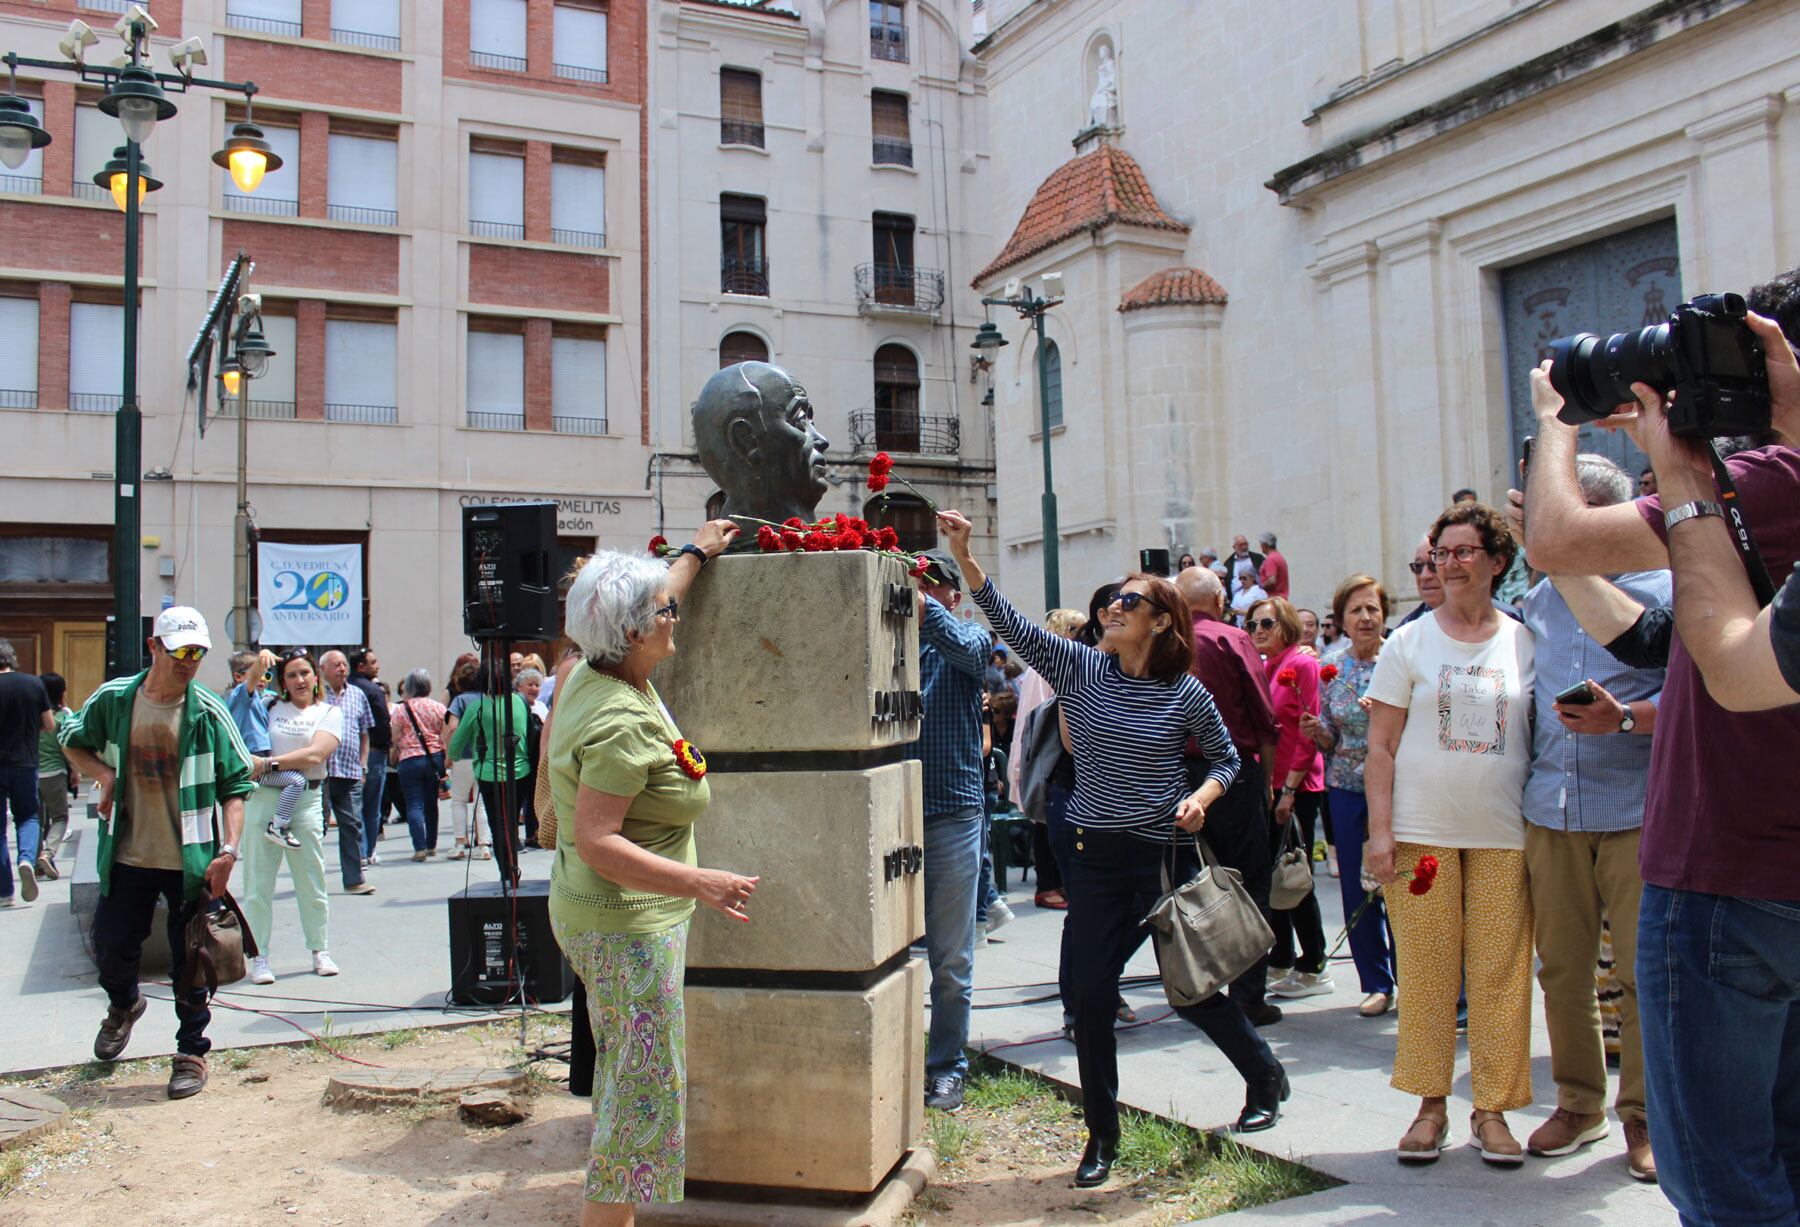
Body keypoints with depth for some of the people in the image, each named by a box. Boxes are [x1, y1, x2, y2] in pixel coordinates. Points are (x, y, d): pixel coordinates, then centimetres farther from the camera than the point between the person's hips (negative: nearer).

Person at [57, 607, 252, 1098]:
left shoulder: (210, 712, -7)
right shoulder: (112, 699, -2)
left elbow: (235, 784, -5)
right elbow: (73, 743, 16)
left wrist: (228, 850, -15)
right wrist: (105, 775, -5)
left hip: (192, 862, -2)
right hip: (127, 857, 2)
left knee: (191, 965, 5)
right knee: (111, 952, 11)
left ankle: (191, 1053, 22)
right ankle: (124, 1006, 45)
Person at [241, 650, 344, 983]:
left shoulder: (329, 712, 6)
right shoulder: (270, 707, 12)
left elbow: (314, 755, -7)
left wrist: (268, 763, -14)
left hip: (306, 800, -1)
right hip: (263, 797, 1)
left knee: (312, 881, 5)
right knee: (258, 882, -1)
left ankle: (320, 951, 17)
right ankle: (259, 957, 6)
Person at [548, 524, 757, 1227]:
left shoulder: (591, 673, 3)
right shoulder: (624, 723, -26)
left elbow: (649, 611, 23)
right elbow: (595, 841, -30)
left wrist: (696, 554, 35)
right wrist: (698, 883, -33)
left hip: (592, 912, 11)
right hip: (628, 924, -11)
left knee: (623, 1078, 22)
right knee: (643, 1089, -1)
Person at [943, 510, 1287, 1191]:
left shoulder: (1186, 694, -4)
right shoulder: (1080, 668, -1)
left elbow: (1227, 758, 9)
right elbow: (1009, 622, -9)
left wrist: (1201, 797, -11)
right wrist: (963, 553, -18)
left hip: (1165, 855, -2)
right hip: (1096, 856, 2)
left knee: (1190, 989, 7)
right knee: (1091, 995, 1)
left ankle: (1265, 1074, 37)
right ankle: (1102, 1136, 19)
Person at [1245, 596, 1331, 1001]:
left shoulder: (1303, 664, -9)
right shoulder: (1260, 669, 11)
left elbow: (1308, 733, -14)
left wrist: (1290, 788, -17)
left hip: (1298, 786, -7)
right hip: (1266, 784, 7)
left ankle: (1314, 968, 11)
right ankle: (1280, 964, 23)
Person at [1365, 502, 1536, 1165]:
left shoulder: (1524, 642, 8)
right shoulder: (1409, 642, 4)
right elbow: (1380, 745, 2)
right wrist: (1380, 830, -6)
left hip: (1503, 835, 1)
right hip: (1421, 831, -1)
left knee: (1500, 973, 2)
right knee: (1425, 970, 1)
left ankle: (1491, 1109, 15)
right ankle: (1431, 1106, 14)